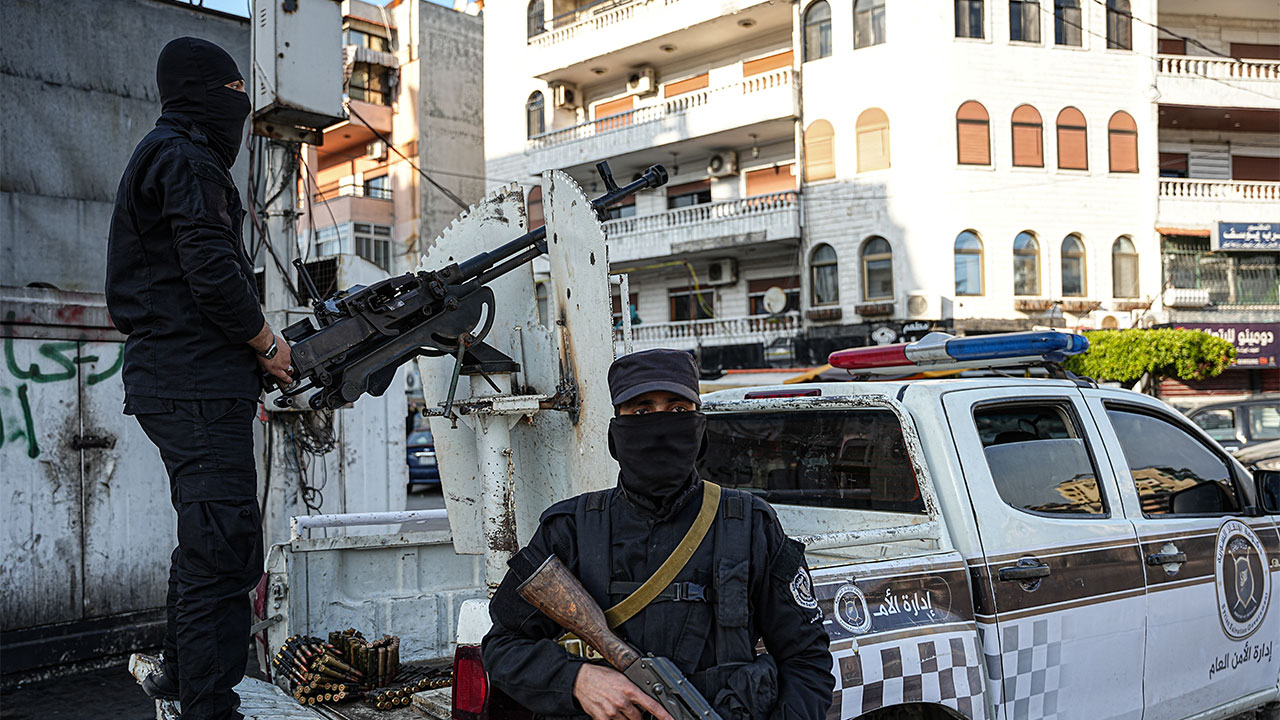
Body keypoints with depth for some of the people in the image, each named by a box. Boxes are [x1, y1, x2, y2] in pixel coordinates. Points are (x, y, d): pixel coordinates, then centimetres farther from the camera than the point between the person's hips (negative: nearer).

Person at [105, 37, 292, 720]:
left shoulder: (158, 155, 24)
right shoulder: (187, 159, -10)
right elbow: (212, 272, -21)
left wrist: (247, 353, 17)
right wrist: (266, 342, -7)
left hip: (166, 379, 11)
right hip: (198, 386, -11)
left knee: (204, 536, 20)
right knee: (222, 544, -11)